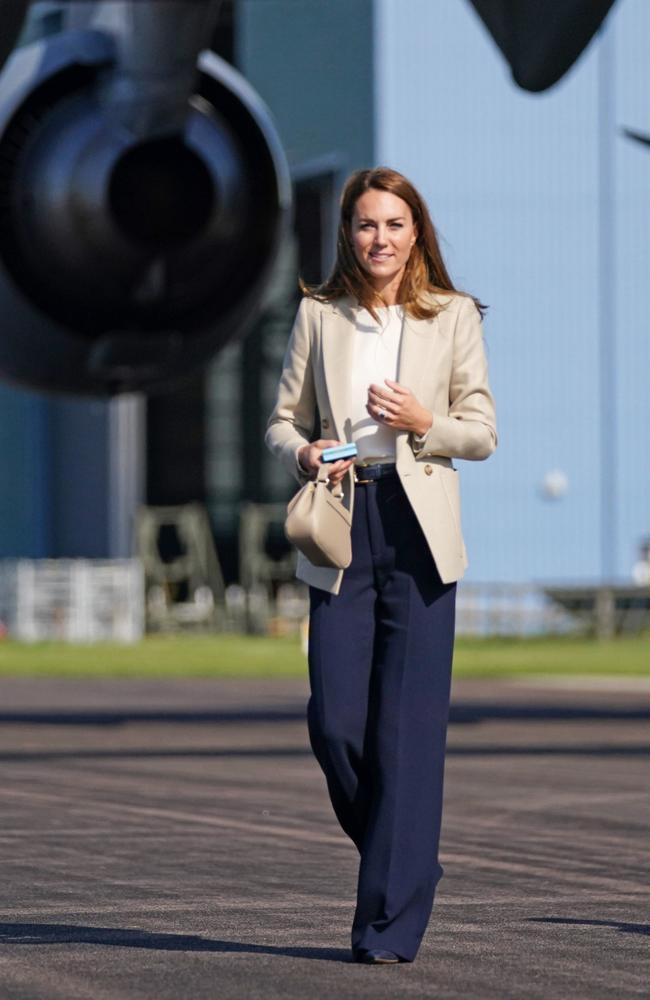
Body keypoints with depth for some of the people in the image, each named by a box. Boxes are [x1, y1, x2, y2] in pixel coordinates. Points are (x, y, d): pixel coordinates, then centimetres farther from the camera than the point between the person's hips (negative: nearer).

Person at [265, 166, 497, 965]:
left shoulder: (453, 317, 6)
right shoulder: (318, 316, 9)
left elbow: (483, 433, 6)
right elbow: (282, 419, 12)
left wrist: (424, 423, -13)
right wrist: (304, 453, -10)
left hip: (417, 534, -2)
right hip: (342, 525, 2)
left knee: (408, 727, -6)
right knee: (335, 722, -4)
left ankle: (390, 920, -1)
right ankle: (406, 861, 24)